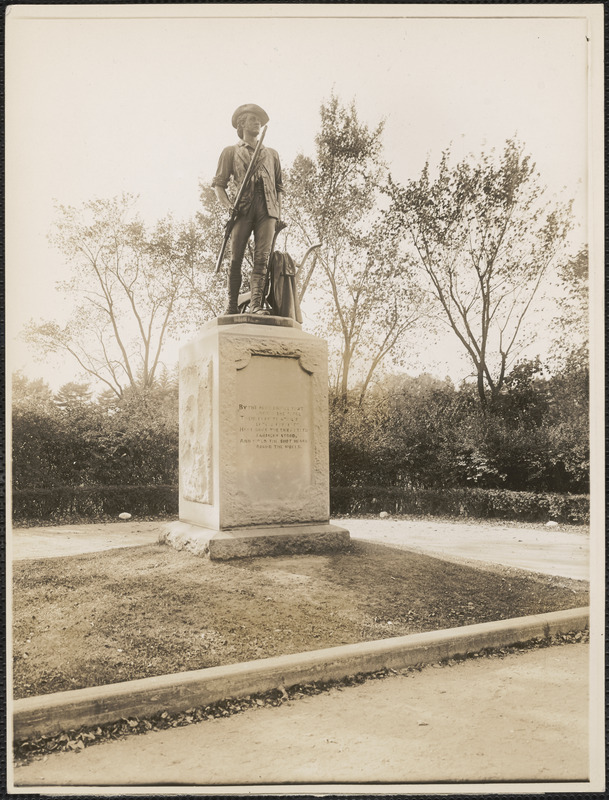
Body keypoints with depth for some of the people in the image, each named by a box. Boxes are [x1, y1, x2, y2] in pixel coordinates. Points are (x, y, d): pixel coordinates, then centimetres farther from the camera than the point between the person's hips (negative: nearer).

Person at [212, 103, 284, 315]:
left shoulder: (271, 154, 26)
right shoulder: (231, 151, 19)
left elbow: (279, 187, 25)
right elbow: (219, 183, 12)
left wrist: (279, 214, 11)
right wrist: (228, 206, -7)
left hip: (267, 209, 2)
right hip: (243, 208, -2)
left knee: (262, 258, -11)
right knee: (236, 259, -7)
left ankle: (256, 304, -17)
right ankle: (232, 306, -4)